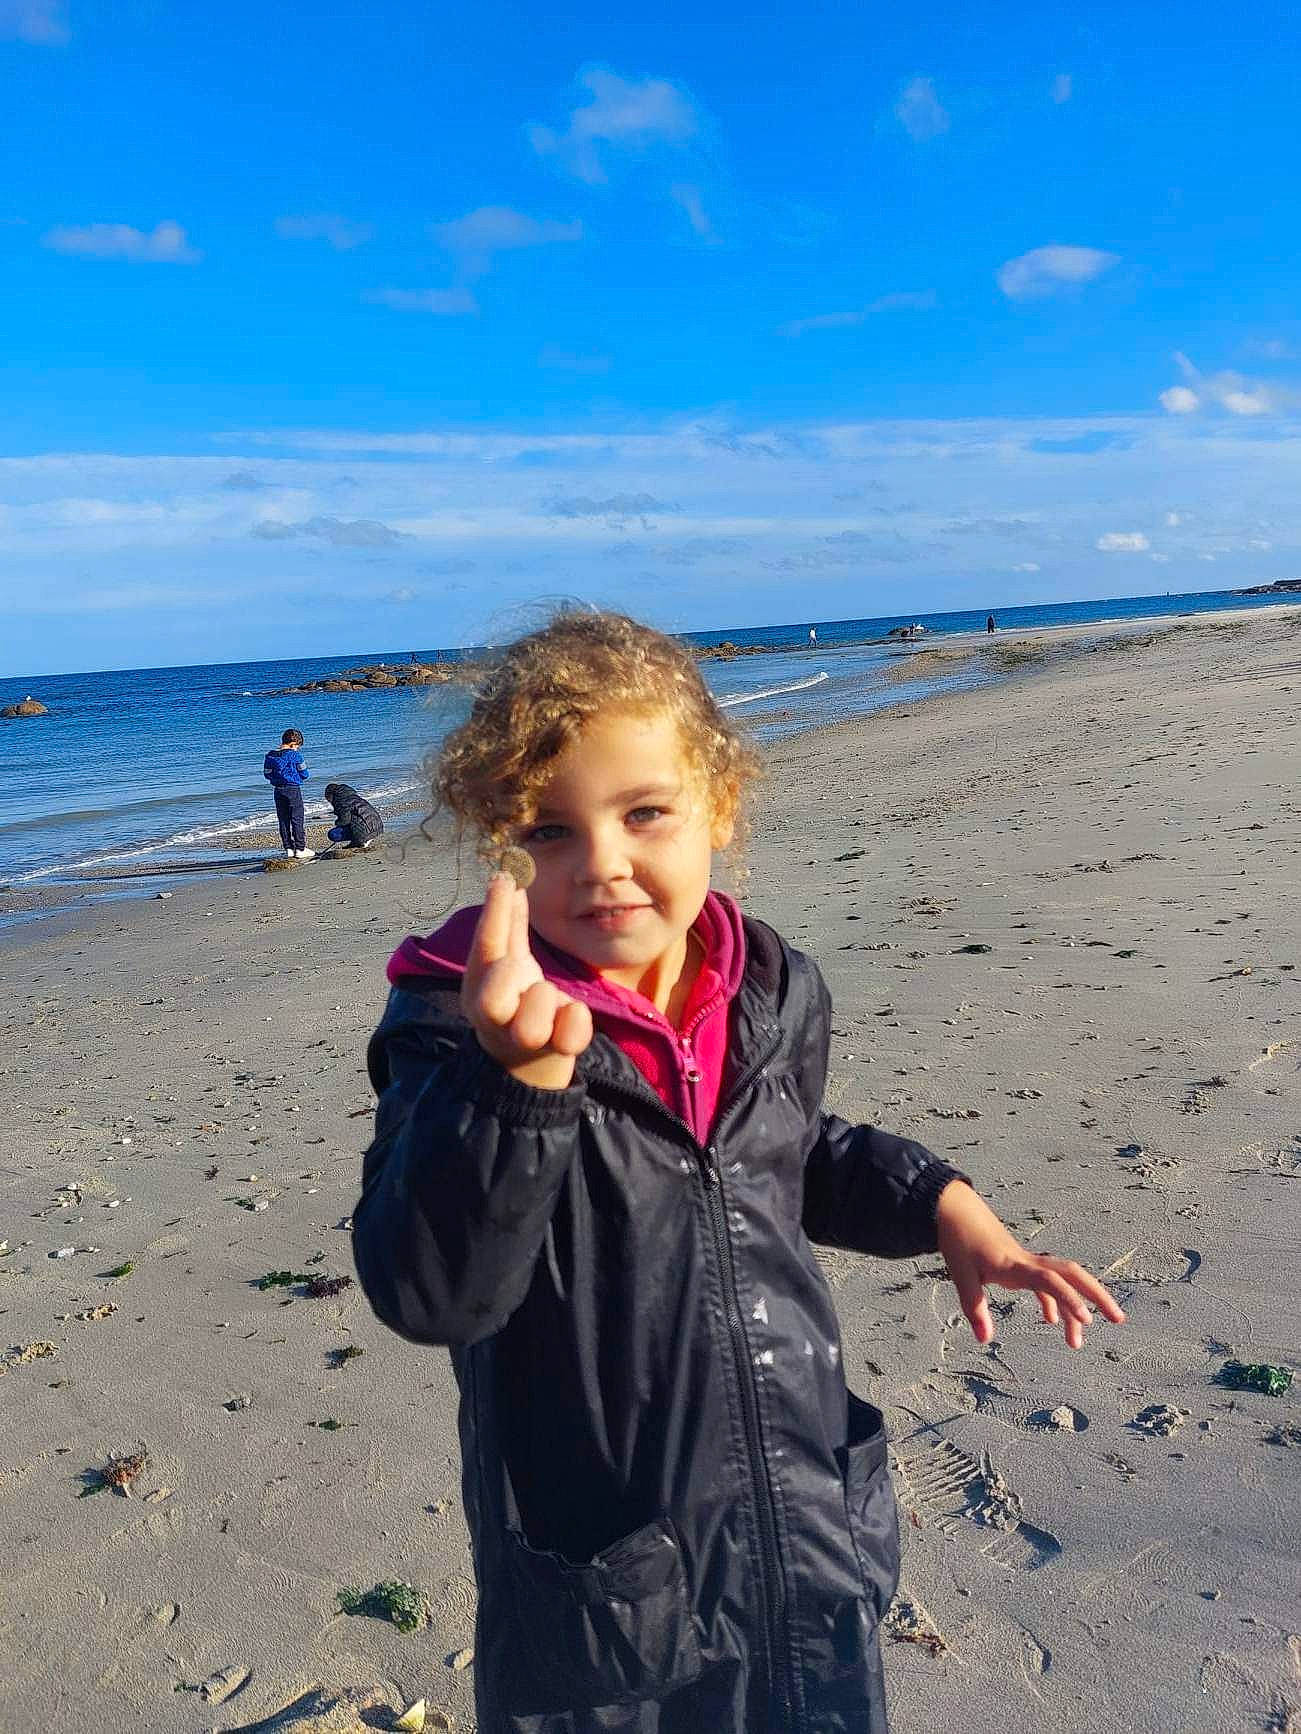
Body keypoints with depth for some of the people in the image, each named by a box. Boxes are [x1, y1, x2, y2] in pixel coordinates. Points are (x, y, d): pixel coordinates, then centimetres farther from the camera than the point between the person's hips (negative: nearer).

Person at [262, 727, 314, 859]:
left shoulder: (270, 755, 4)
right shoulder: (295, 755, -11)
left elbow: (267, 774, 9)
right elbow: (304, 774, -5)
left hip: (278, 791, 5)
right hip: (293, 790, -5)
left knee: (283, 820, 10)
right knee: (297, 819, 2)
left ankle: (289, 849, 11)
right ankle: (300, 849, 2)